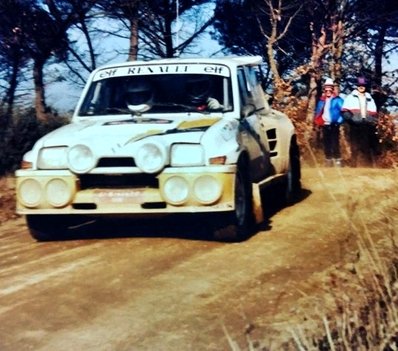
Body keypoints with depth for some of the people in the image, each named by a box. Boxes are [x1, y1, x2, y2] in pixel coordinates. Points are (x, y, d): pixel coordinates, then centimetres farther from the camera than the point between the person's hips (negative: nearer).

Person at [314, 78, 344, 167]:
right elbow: (318, 112, 18)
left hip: (334, 124, -5)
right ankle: (328, 160, 16)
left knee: (335, 142, -9)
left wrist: (339, 120, -18)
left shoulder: (337, 100, -3)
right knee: (326, 143, 8)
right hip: (325, 125, 5)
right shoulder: (321, 100, 13)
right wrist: (318, 122, 7)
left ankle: (337, 159, -7)